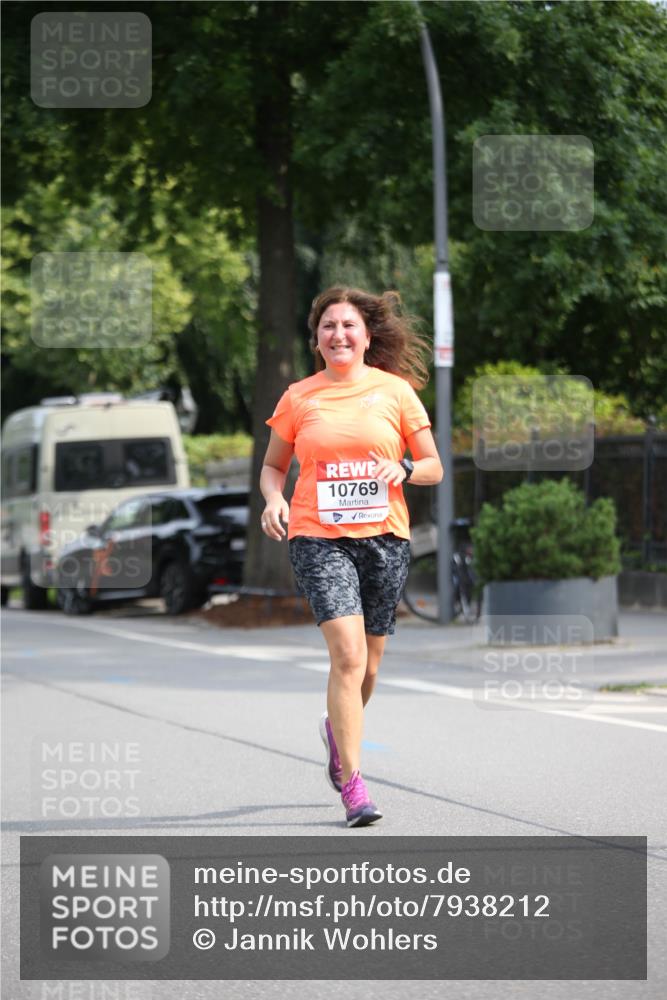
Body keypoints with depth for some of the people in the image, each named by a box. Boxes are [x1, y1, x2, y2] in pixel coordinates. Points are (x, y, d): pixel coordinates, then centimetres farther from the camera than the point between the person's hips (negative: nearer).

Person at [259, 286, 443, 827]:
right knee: (348, 653, -18)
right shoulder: (298, 398, 6)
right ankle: (353, 785, -16)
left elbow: (434, 467, 9)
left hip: (384, 537, 2)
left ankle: (338, 729, 43)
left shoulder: (395, 391, 5)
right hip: (319, 537, -2)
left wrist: (402, 469, -13)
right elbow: (273, 465, 16)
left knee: (368, 665, 9)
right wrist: (274, 498, -5)